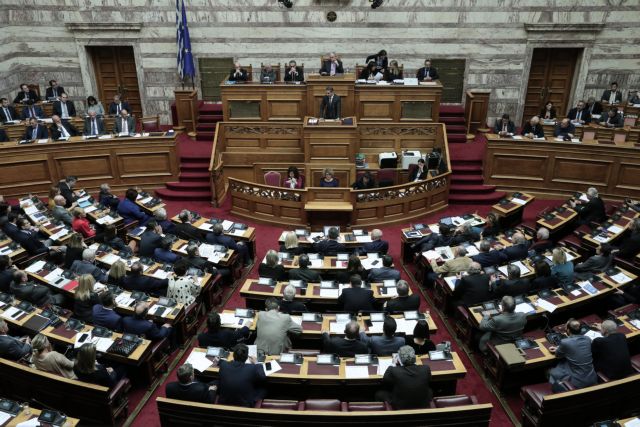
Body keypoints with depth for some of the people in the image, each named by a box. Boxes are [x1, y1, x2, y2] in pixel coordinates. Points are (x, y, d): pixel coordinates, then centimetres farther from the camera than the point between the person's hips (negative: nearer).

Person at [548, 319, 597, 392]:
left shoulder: (565, 342, -21)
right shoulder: (588, 339, -2)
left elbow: (558, 355, 0)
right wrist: (558, 348, 21)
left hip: (577, 384, -6)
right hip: (592, 380, 6)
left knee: (552, 373, 19)